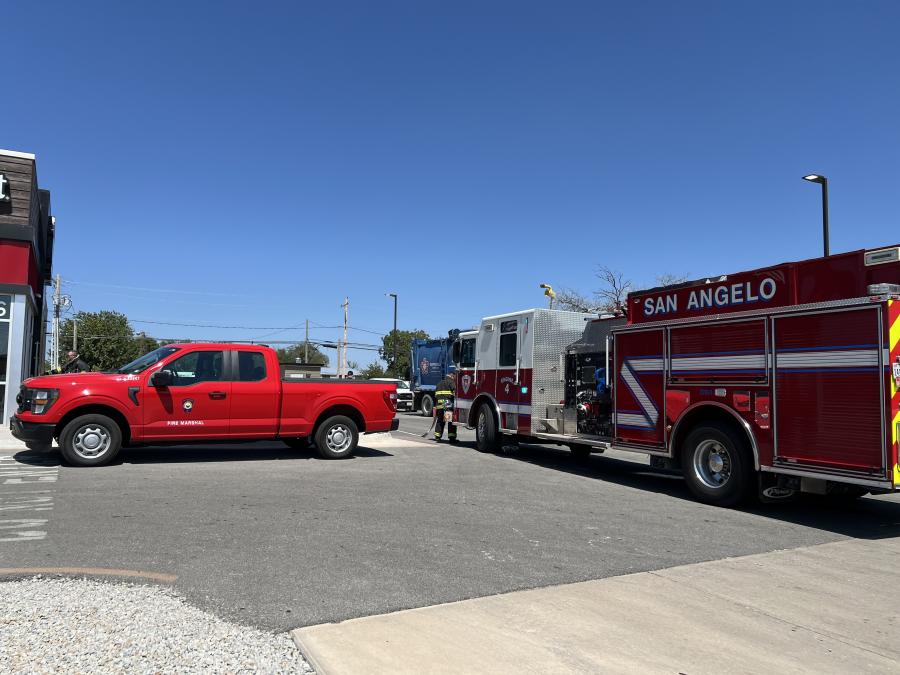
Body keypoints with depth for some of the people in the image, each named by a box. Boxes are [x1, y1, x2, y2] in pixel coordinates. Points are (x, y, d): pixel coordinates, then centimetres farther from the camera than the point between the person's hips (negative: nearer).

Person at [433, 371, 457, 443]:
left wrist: (435, 407, 27)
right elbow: (455, 392, -14)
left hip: (439, 405, 7)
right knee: (451, 421, -4)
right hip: (448, 404, -6)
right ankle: (452, 437, -8)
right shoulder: (451, 382, 0)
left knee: (439, 420, 15)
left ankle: (437, 436, 17)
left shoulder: (439, 383, 23)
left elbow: (435, 396, 24)